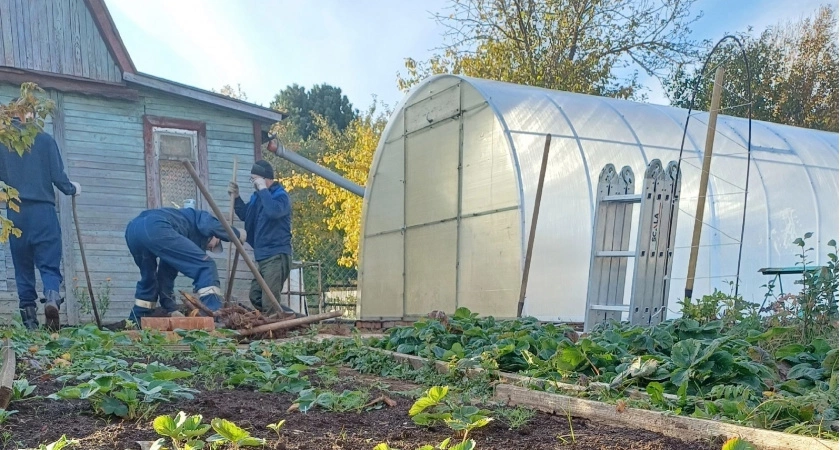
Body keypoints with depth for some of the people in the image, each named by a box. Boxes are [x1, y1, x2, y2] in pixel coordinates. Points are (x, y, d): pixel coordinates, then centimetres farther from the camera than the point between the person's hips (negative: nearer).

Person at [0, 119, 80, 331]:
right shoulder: (45, 140, 0)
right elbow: (58, 176, -3)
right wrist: (72, 188, 17)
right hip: (42, 210, -2)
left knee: (22, 267, 9)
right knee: (49, 263, -1)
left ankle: (29, 321, 8)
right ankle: (52, 297, -28)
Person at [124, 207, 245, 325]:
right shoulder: (203, 216, 27)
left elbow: (168, 275, 41)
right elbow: (210, 227, 1)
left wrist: (172, 310, 42)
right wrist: (237, 234, 19)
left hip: (133, 229, 9)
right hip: (155, 228, -9)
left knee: (149, 279, 32)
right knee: (206, 266, -2)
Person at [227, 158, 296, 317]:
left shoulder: (280, 195, -12)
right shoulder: (257, 196, 14)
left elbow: (273, 211, -34)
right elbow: (244, 215, 27)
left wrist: (263, 189, -24)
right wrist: (236, 197, 11)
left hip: (277, 256, -10)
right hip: (263, 256, 10)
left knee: (269, 303, -14)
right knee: (255, 296, 17)